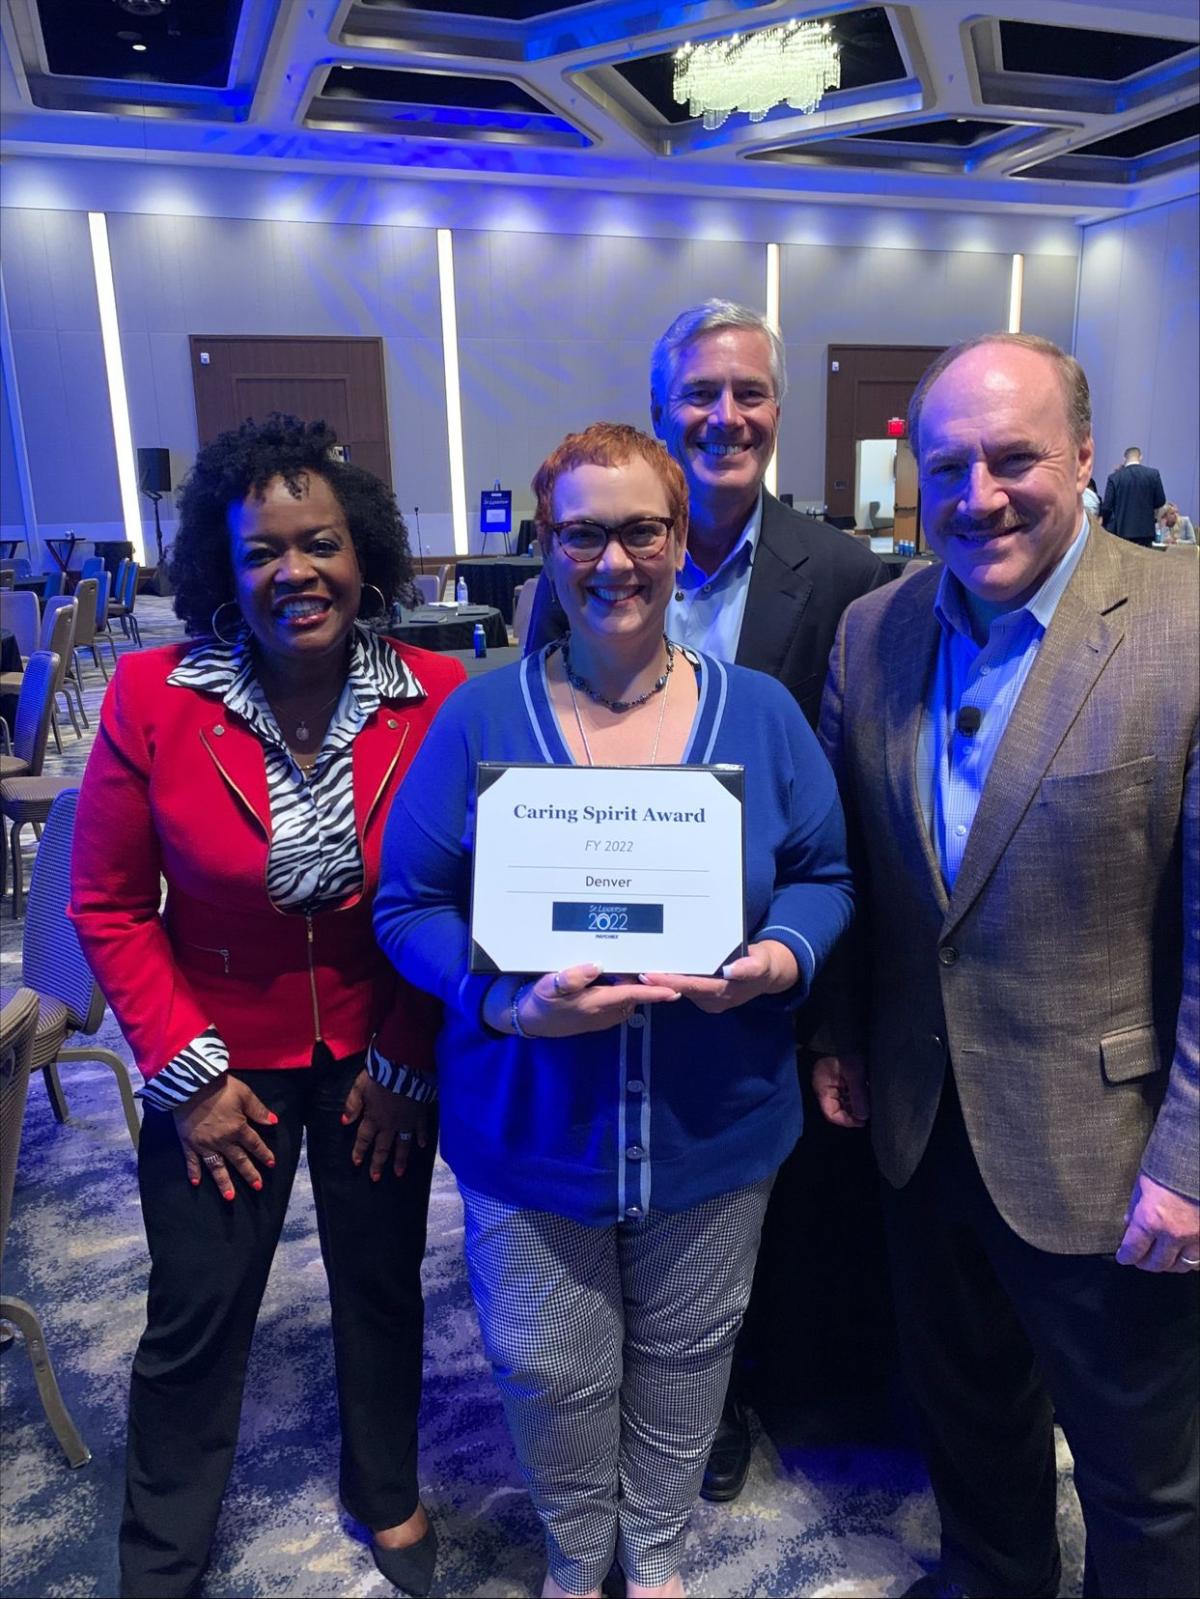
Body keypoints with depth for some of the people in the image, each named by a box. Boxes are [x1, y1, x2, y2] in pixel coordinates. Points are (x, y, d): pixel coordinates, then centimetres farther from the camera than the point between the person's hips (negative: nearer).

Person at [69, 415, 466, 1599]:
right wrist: (187, 1072, -9)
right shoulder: (152, 697, -15)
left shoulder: (436, 699, -14)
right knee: (193, 1320, 15)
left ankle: (387, 1500, 50)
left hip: (377, 1059, 1)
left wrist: (408, 1060, -6)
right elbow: (110, 907, -8)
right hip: (224, 1066, 0)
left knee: (383, 1291, 20)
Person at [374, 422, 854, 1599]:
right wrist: (506, 997, -24)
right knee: (547, 1370, 17)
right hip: (531, 1127, -1)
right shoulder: (481, 716, -8)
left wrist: (781, 956, -19)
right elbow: (409, 904, -7)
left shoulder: (757, 711, -3)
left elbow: (823, 874, 2)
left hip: (713, 1126, 2)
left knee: (684, 1357, 21)